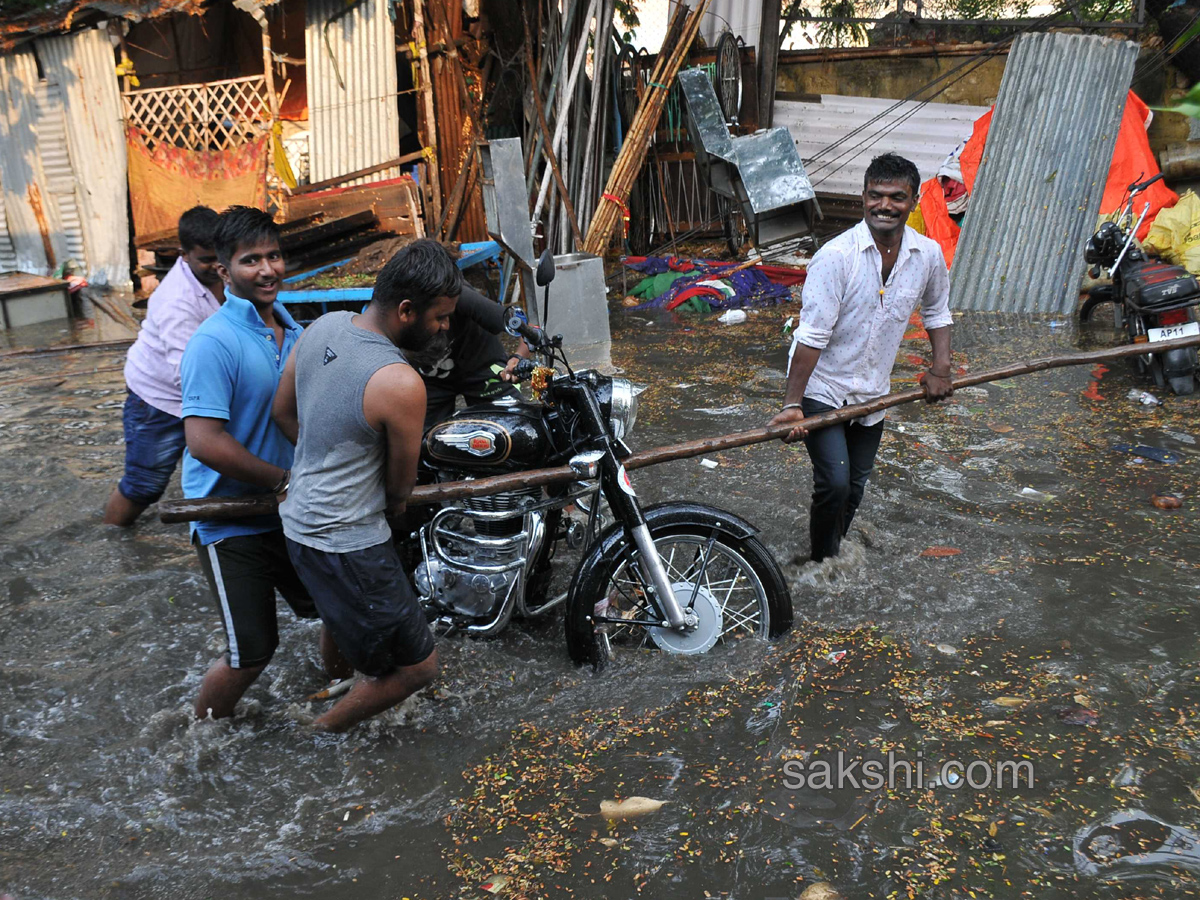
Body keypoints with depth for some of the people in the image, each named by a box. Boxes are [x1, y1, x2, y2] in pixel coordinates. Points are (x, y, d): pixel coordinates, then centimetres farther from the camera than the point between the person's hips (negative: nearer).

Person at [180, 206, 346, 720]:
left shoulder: (292, 330, 6)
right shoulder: (215, 342, -19)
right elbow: (204, 441, -26)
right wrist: (284, 480, -20)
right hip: (231, 523, -7)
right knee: (252, 652, -2)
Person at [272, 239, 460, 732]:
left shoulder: (324, 325, -3)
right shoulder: (401, 384, -28)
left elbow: (284, 411, 10)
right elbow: (400, 487, -12)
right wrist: (394, 500, 11)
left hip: (300, 520, 9)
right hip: (346, 546, -9)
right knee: (418, 665, 7)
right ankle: (320, 736, 23)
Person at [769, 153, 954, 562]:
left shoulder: (928, 254, -3)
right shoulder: (836, 256, -20)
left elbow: (937, 312, 17)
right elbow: (811, 336, -21)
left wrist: (941, 367, 5)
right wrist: (792, 405, -24)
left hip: (873, 392, 5)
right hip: (822, 388, -5)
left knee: (854, 489, 14)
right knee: (834, 484, -15)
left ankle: (834, 555, 39)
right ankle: (822, 565, 9)